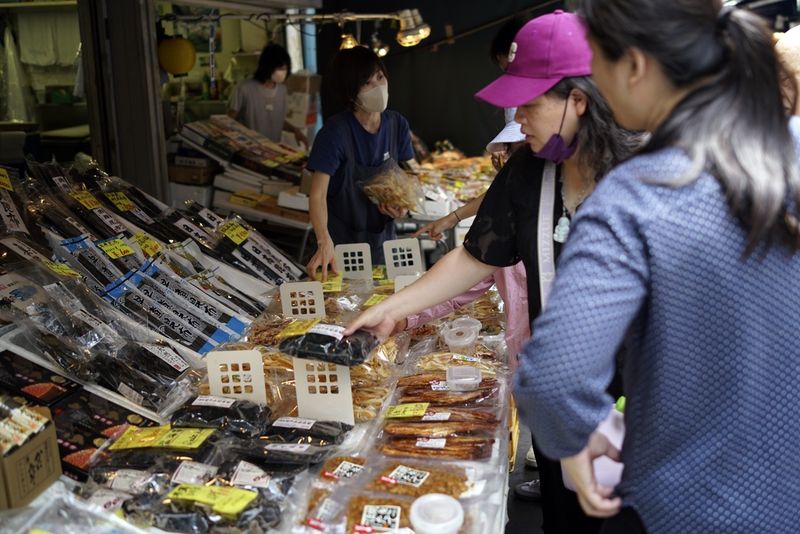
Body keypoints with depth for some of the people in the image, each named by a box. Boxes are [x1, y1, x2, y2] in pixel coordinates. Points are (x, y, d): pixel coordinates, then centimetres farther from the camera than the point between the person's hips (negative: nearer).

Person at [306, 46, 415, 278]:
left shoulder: (397, 124, -5)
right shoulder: (335, 132, -20)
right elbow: (318, 194, -24)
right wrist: (324, 243, -39)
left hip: (383, 238, 5)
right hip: (342, 240, -5)